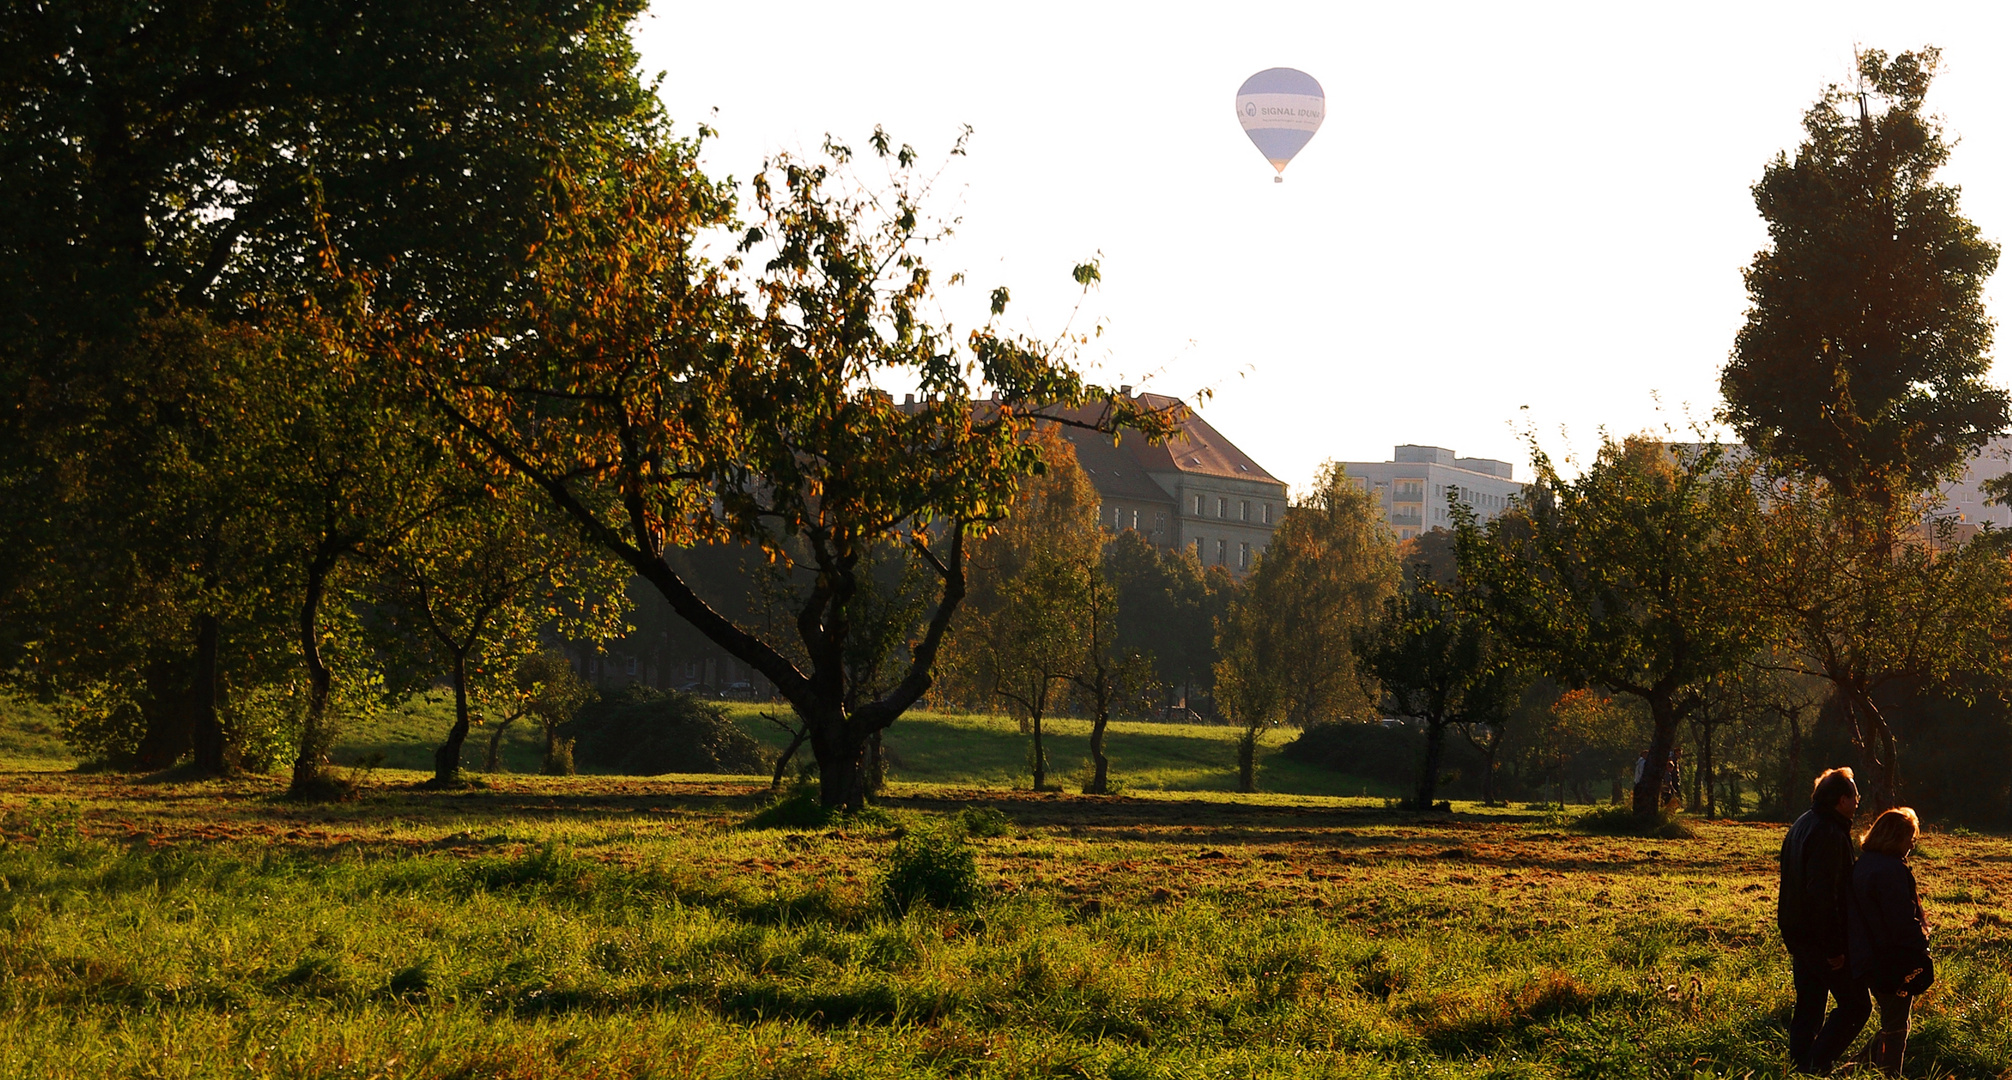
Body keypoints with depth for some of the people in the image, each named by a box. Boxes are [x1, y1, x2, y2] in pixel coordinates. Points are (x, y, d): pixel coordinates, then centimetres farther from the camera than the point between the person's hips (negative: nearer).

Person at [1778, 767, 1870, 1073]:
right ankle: (1816, 1066, -10)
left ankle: (1800, 1067, 17)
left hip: (1796, 934, 10)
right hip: (1820, 937, -10)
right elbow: (1823, 895, -26)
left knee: (1808, 1007, 15)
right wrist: (1834, 949, -22)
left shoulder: (1801, 825, 12)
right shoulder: (1830, 834, -20)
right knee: (1856, 1006, -4)